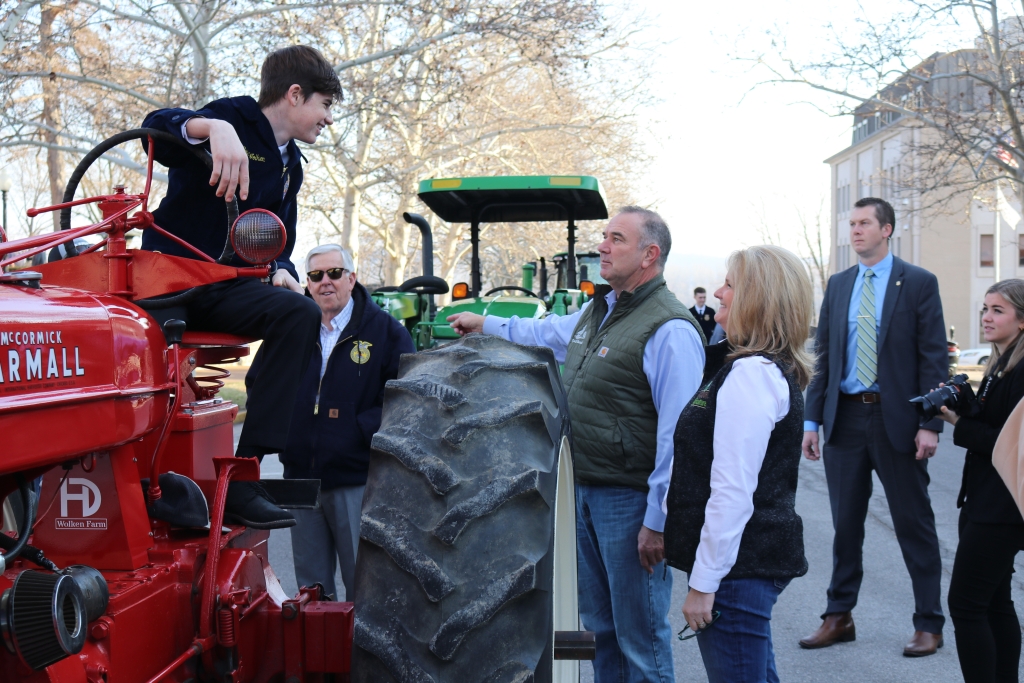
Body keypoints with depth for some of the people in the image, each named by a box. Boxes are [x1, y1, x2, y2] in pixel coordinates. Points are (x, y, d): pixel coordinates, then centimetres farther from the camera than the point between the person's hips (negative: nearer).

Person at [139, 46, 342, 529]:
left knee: (299, 313, -24)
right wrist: (215, 127, -45)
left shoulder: (289, 166, 19)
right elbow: (156, 126, -24)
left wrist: (282, 269, -2)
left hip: (227, 287, 6)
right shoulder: (236, 120, -5)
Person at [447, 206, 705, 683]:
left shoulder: (669, 330, -18)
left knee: (639, 635, 1)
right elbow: (548, 335, 35)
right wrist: (487, 325, 38)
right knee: (599, 626, 20)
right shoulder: (596, 310, 12)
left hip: (630, 500, -9)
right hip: (583, 492, 9)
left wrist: (658, 521, -22)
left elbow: (678, 434, -22)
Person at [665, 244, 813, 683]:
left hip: (738, 564, -11)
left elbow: (732, 490, -23)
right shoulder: (779, 370, 14)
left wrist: (704, 581, -20)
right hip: (757, 557, 11)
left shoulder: (751, 373, -19)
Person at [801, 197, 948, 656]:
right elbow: (823, 355, 11)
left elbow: (934, 357, -5)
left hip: (896, 419, -4)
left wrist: (931, 423, -13)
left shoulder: (918, 283, -2)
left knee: (914, 524, 4)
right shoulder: (838, 285, 11)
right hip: (845, 417, 4)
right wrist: (812, 419, 6)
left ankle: (929, 625, 14)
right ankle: (839, 617, 22)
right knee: (845, 524, 11)